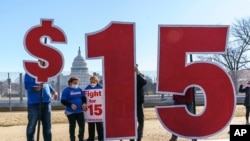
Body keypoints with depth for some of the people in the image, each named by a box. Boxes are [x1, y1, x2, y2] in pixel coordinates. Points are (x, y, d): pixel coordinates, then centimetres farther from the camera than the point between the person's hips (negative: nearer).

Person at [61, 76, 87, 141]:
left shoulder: (79, 89, 8)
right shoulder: (66, 90, -8)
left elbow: (83, 97, 17)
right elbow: (63, 101, -12)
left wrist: (84, 103, -3)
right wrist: (71, 105, -24)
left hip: (80, 111, 5)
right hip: (71, 112, -5)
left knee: (82, 125, 6)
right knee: (72, 126, 3)